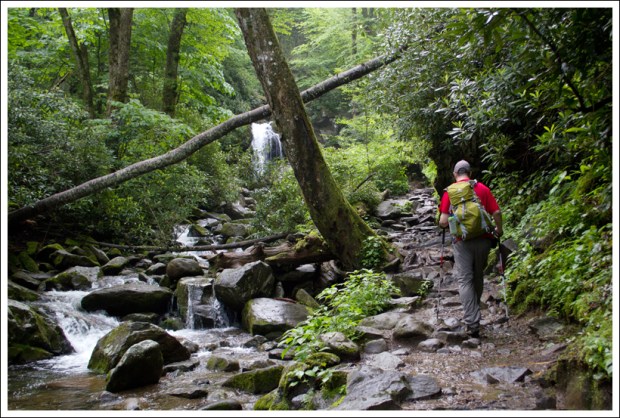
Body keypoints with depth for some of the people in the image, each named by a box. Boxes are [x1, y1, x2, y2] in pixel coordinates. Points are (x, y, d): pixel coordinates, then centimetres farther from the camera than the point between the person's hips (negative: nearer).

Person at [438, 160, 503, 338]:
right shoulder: (483, 188, 4)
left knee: (465, 280, 0)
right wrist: (498, 230, 16)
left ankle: (472, 324, -9)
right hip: (483, 239, 2)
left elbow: (443, 221, -5)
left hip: (462, 241, -2)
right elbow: (497, 213, -1)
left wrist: (445, 225, 18)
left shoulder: (450, 191, 0)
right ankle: (474, 311, 36)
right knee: (478, 277, 20)